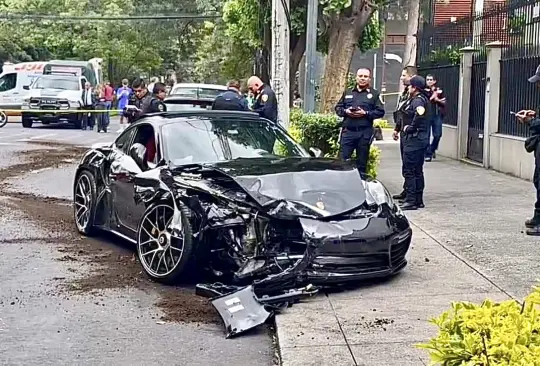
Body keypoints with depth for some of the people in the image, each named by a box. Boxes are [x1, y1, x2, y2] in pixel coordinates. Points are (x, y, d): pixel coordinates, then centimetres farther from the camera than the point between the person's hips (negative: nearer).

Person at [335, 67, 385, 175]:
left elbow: (380, 111, 0)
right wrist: (345, 111, -5)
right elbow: (338, 108, 16)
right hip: (348, 131, 2)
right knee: (343, 160, -1)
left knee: (362, 164, 5)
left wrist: (365, 113, -13)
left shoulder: (374, 94, 7)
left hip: (364, 132, -2)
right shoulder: (348, 92, 17)